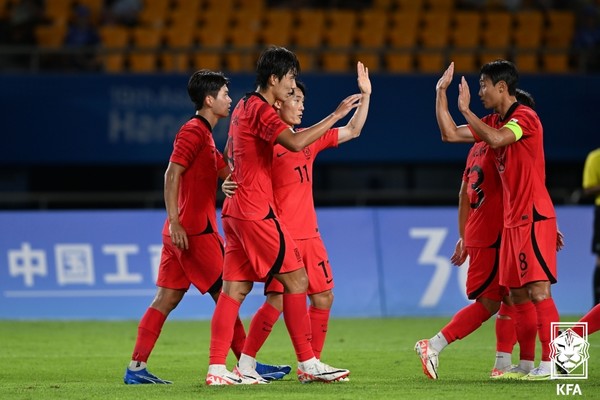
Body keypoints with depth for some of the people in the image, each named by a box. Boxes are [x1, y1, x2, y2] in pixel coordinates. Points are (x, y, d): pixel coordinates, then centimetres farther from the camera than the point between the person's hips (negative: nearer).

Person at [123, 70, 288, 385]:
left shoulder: (204, 134, 20)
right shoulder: (193, 131, -10)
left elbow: (228, 172, 25)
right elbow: (172, 174, -18)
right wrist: (174, 222, -24)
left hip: (182, 232, 10)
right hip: (194, 230, -10)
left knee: (167, 298, 5)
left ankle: (136, 368, 2)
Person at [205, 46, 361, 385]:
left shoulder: (245, 107, 17)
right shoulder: (261, 110, -14)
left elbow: (230, 154, 31)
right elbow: (295, 142, -29)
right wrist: (336, 115, -26)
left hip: (236, 210, 10)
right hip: (256, 211, -10)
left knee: (236, 288, 5)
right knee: (296, 278, -4)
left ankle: (217, 369, 0)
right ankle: (308, 364, -1)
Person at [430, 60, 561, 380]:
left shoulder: (525, 117, -12)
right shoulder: (494, 122, 15)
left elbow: (496, 139, -30)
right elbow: (450, 134, 17)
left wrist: (465, 109, -22)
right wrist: (441, 93, 13)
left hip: (534, 219, -9)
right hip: (513, 221, 9)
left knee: (538, 290, -12)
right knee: (518, 294, 8)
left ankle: (549, 363, -13)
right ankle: (526, 363, 12)